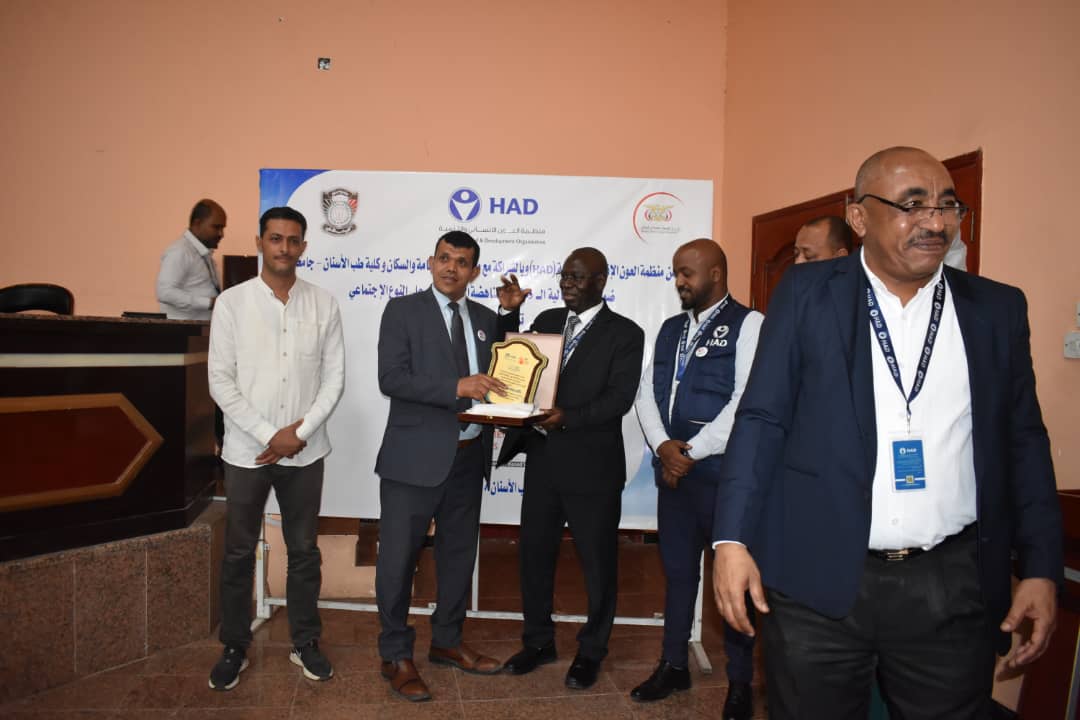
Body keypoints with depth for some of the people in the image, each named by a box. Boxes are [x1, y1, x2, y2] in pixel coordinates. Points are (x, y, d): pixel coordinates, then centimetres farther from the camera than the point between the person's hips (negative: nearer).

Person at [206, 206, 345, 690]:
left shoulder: (323, 304, 0)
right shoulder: (232, 302, -3)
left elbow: (334, 377, 0)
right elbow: (220, 381, -7)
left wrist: (300, 433, -11)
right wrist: (269, 435, -12)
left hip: (305, 451, 1)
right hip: (246, 450, -1)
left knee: (304, 551, 12)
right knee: (238, 554, 12)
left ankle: (305, 643, 28)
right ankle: (235, 648, 30)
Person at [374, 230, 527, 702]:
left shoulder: (484, 318, 10)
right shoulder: (403, 310, -5)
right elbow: (390, 378, -15)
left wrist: (510, 313, 3)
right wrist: (456, 387, -26)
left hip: (468, 457, 6)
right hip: (416, 457, -5)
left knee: (459, 554, 17)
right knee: (399, 557, 4)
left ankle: (447, 642, 36)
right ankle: (396, 656, 23)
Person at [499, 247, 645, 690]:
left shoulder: (625, 333, -5)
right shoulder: (546, 321, 10)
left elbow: (619, 398, -14)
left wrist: (569, 417, -28)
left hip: (592, 464, -4)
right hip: (542, 459, 5)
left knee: (597, 562, 9)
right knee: (534, 552, 13)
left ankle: (591, 651, 30)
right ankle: (538, 641, 33)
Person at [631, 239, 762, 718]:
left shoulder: (748, 325, -7)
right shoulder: (670, 329, 14)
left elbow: (747, 401, -16)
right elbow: (647, 392, 9)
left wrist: (692, 451, -13)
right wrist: (663, 446, -7)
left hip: (724, 469, -6)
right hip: (672, 467, 6)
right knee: (677, 569, 14)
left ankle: (740, 681, 22)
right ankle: (674, 666, 29)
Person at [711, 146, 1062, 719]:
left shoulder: (998, 308, 7)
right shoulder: (807, 293, -1)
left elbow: (1022, 443, 10)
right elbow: (761, 420, -3)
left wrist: (1041, 568, 5)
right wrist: (732, 539, -10)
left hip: (954, 588, 3)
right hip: (817, 580, -2)